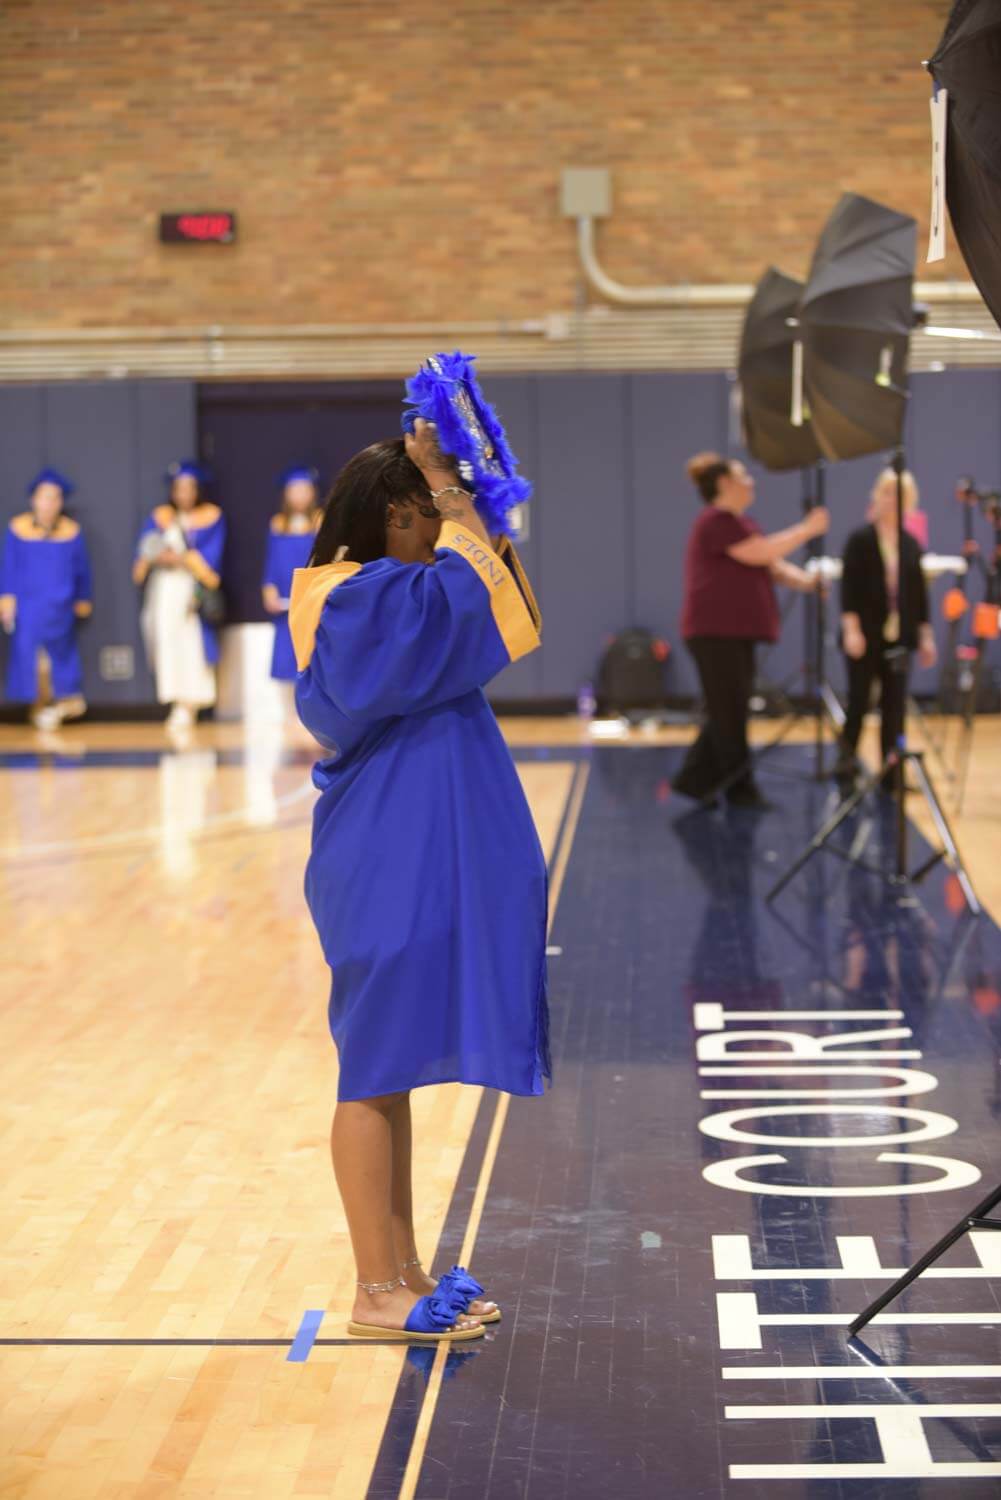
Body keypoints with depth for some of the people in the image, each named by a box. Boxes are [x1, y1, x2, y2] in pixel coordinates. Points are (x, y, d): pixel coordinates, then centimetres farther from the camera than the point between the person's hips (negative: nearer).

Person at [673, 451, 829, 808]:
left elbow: (772, 566, 16)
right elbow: (762, 553, -22)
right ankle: (740, 789, 2)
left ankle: (695, 780, 14)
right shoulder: (717, 522, -12)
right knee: (729, 714, -4)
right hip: (716, 632, -10)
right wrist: (807, 529, -13)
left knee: (729, 713, 11)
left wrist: (809, 581, 0)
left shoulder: (738, 523, 20)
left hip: (734, 632, 10)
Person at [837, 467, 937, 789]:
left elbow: (919, 593, 12)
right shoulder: (860, 539, -4)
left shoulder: (912, 545, 10)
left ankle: (891, 772, 10)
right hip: (866, 634, -4)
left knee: (894, 703, 5)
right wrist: (851, 628, -17)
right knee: (859, 700, -1)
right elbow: (848, 587, -9)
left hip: (899, 636, 4)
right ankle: (846, 765, 11)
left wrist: (925, 635, 9)